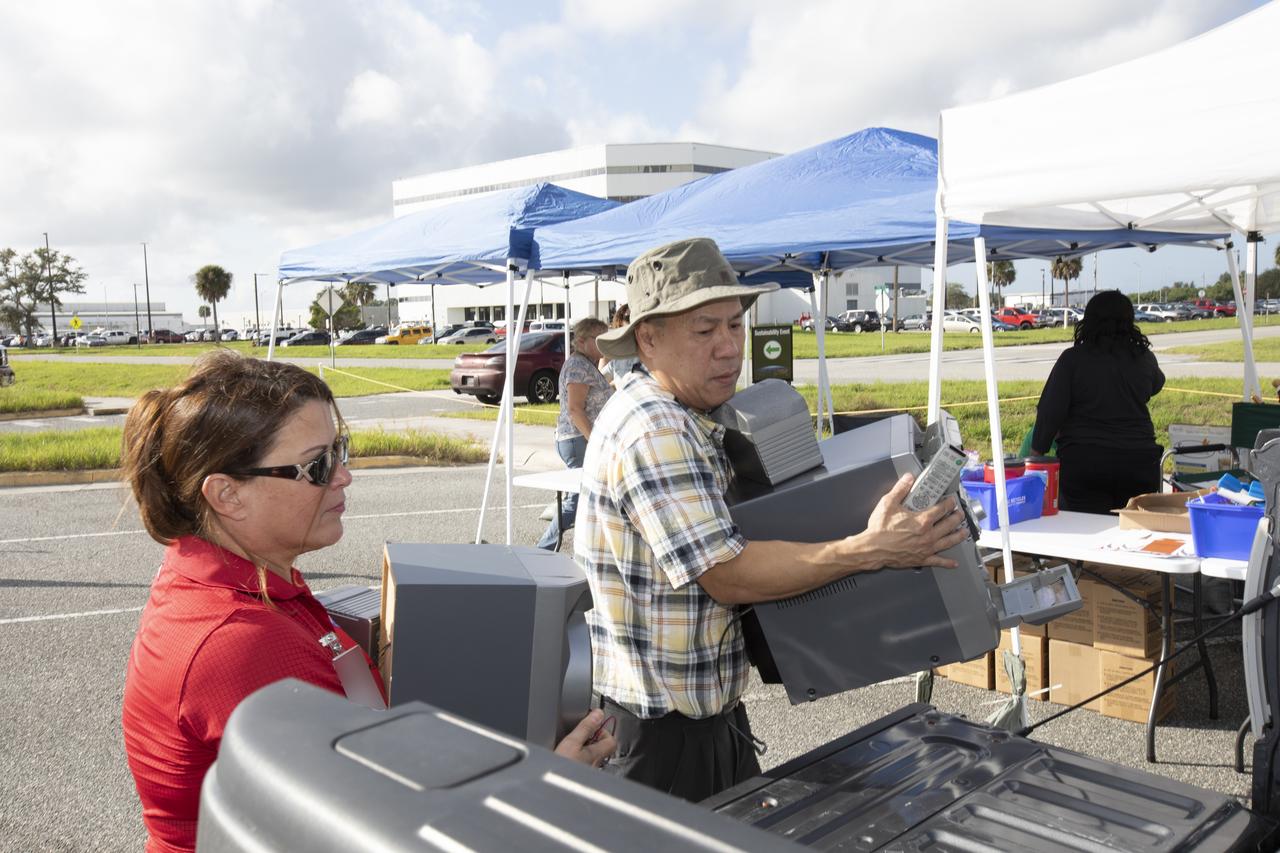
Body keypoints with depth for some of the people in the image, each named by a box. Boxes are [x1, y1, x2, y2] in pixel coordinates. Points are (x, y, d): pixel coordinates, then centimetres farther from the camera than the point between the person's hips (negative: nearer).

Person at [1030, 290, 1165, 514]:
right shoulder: (1143, 358, 3)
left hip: (1083, 463, -3)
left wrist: (1037, 452, 2)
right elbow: (1156, 385, 26)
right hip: (1139, 462, 3)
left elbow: (1050, 410, -9)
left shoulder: (1073, 358, -6)